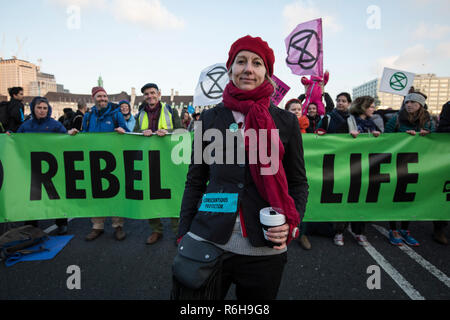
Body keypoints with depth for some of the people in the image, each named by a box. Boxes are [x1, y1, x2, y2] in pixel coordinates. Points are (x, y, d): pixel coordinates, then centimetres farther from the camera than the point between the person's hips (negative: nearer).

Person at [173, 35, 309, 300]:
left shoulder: (286, 122, 2)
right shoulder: (210, 118, 4)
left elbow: (299, 182, 8)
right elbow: (195, 181, 8)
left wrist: (291, 223, -9)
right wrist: (183, 233, 6)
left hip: (264, 250, 0)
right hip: (207, 241, 1)